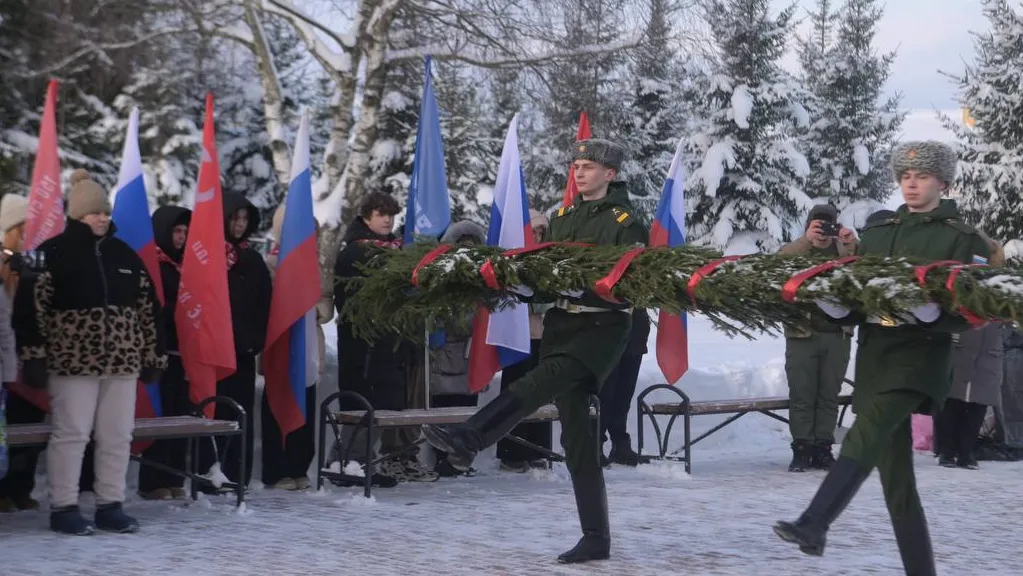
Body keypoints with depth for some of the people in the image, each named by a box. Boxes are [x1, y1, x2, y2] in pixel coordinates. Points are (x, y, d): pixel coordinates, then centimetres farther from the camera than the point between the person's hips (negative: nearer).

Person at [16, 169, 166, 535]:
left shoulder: (124, 254, 12)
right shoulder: (53, 253, -5)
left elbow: (147, 308, 15)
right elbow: (33, 307, -8)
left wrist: (153, 355, 11)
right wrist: (33, 356, -13)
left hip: (121, 362, 5)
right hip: (72, 361, -5)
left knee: (118, 435, 6)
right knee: (71, 433, -2)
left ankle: (110, 506, 15)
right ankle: (63, 508, 8)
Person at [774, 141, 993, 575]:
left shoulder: (961, 238, 3)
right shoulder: (877, 233, 19)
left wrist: (925, 314, -23)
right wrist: (833, 303, -7)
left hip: (919, 359, -5)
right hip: (873, 357, 5)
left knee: (864, 437, -28)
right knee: (895, 477, 5)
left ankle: (813, 526, -38)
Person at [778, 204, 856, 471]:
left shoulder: (845, 251, 10)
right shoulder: (795, 250, 6)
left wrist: (851, 245, -21)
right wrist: (807, 239, -30)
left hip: (837, 335, 2)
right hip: (802, 334, -2)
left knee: (829, 396, 5)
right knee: (801, 395, -1)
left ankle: (822, 448, 11)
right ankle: (801, 449, 3)